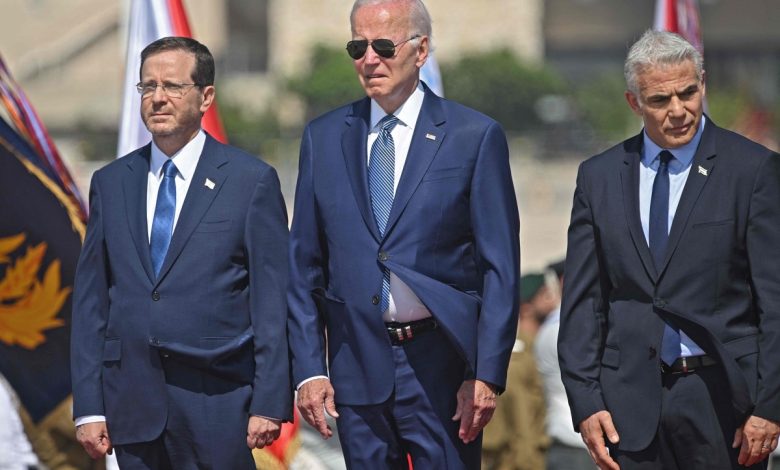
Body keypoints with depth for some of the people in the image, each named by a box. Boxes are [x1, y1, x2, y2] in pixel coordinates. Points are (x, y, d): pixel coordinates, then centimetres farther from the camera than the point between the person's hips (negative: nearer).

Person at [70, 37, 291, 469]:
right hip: (132, 398, 3)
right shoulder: (110, 183, 11)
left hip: (217, 400, -3)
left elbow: (272, 299, -2)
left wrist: (270, 404, -8)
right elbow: (90, 298, 10)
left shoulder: (252, 181, 1)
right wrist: (88, 407, 2)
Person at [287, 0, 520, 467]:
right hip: (357, 366, 3)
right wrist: (308, 368, 2)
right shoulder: (323, 137, 9)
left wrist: (487, 375, -9)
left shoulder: (476, 137, -1)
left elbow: (501, 267, -2)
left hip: (442, 364, -3)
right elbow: (305, 265, 10)